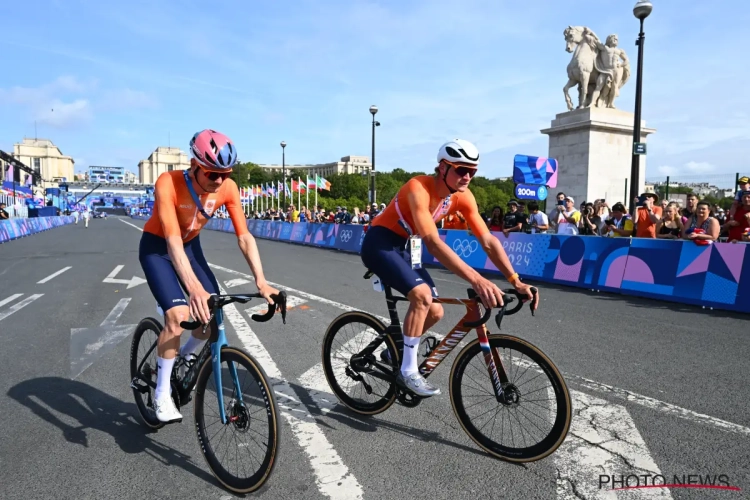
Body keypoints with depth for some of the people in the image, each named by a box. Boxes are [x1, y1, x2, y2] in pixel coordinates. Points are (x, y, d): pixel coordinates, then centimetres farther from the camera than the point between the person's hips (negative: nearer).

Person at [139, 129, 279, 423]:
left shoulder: (228, 188, -22)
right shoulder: (168, 184, -34)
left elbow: (244, 236, -22)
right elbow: (172, 240, -42)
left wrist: (261, 281, -33)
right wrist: (194, 288, -55)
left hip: (190, 246, 4)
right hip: (157, 248, -4)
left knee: (213, 314, -6)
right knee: (178, 315, -23)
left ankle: (184, 361, 26)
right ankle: (162, 395, -4)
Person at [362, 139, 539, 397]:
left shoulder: (463, 197, -9)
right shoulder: (418, 188, -31)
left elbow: (488, 241, -10)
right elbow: (433, 243, -42)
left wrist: (516, 281, -21)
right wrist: (477, 280, -50)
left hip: (405, 247, 8)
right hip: (379, 244, -7)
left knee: (435, 312, 1)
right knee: (422, 294, -28)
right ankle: (408, 371, -14)